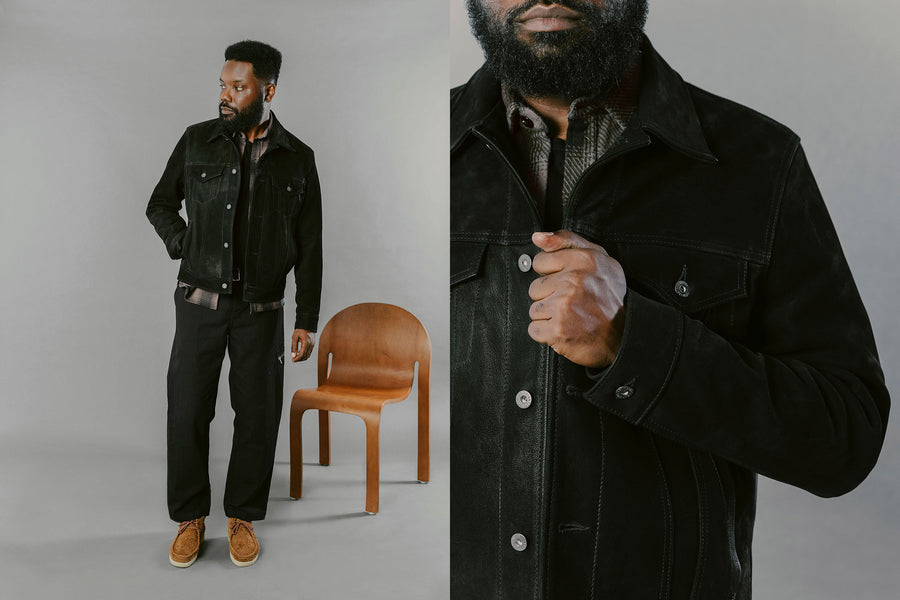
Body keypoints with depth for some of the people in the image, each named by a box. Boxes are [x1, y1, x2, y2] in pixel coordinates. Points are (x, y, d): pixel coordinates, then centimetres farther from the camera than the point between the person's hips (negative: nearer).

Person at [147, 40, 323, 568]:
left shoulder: (298, 159, 0)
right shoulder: (198, 141, 1)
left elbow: (309, 248, 2)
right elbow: (160, 204, 15)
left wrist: (307, 322, -1)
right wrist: (183, 244, -4)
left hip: (261, 310, 0)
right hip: (200, 304, 0)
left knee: (258, 415, 6)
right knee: (188, 411, 4)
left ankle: (242, 517, 24)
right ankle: (190, 518, 21)